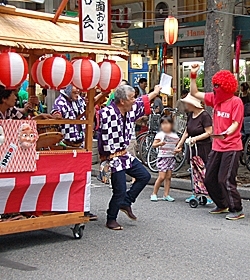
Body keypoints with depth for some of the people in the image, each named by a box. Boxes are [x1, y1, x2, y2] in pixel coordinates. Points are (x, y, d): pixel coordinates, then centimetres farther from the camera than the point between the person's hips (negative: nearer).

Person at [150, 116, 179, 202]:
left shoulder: (175, 135, 9)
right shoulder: (160, 134, -4)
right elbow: (154, 145, -9)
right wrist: (159, 144, -29)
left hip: (171, 157, 5)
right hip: (162, 157, -4)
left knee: (168, 177, 4)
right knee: (162, 177, -9)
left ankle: (166, 195, 9)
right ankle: (154, 194, 3)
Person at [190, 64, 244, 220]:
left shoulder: (236, 102, -11)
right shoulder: (215, 98, 7)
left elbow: (235, 124, -17)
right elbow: (194, 93, 12)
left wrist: (225, 134, -35)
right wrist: (193, 75, 3)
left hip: (231, 147, -8)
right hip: (217, 147, 8)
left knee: (225, 179, -10)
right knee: (210, 179, 11)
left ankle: (237, 210, 3)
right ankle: (222, 205, 28)